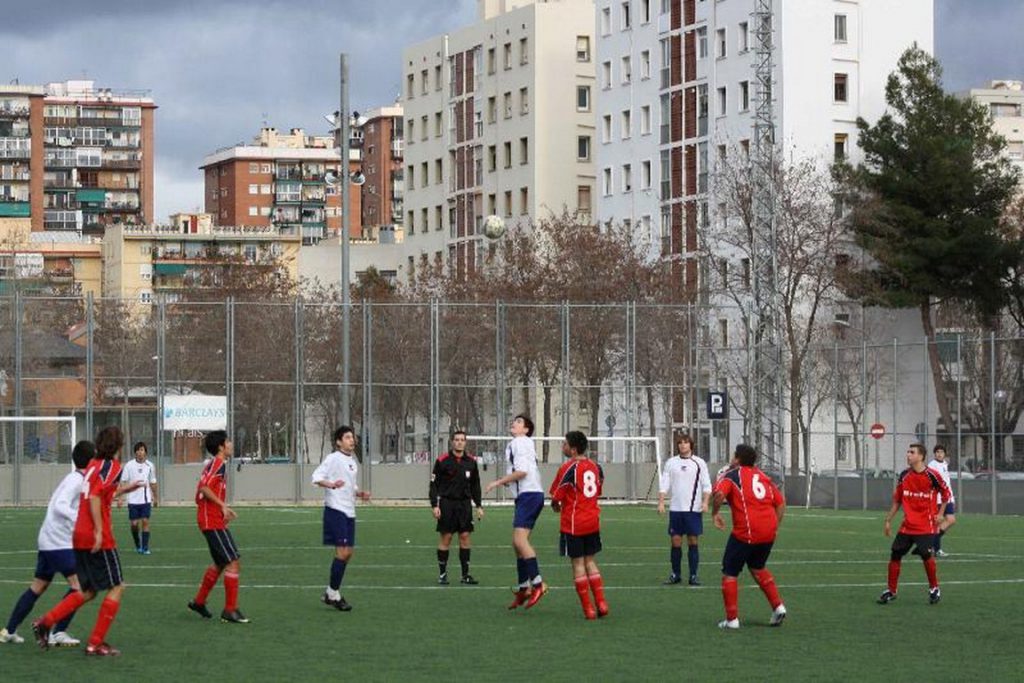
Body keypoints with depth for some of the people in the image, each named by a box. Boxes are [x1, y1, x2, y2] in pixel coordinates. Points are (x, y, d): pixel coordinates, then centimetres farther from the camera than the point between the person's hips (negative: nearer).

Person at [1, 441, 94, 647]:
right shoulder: (76, 480, -15)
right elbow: (60, 506, -28)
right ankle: (58, 633, -11)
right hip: (59, 543, -10)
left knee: (38, 586, 16)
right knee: (78, 585, -12)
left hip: (47, 541, 10)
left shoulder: (74, 479, 14)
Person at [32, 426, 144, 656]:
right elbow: (94, 496, -22)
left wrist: (122, 489, 30)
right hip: (98, 537, -9)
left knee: (88, 591, 17)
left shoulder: (94, 464, 16)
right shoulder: (112, 466, -9)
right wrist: (99, 530, -24)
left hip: (80, 535, 9)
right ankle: (96, 643, -1)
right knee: (117, 587, 1)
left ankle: (45, 622, 8)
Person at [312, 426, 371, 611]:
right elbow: (316, 477, -17)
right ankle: (333, 593, -2)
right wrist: (331, 484, -34)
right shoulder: (333, 459, -8)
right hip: (335, 510, -8)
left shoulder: (353, 461, 17)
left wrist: (360, 493, 9)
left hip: (349, 512, 8)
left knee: (347, 553, 8)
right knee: (342, 552, -12)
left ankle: (331, 593, 18)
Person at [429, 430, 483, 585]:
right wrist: (434, 505, -11)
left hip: (464, 503, 3)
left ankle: (465, 574, 5)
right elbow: (434, 484, -3)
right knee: (445, 538, -2)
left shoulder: (471, 461, 7)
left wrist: (479, 505, 11)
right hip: (447, 503, -3)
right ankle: (442, 574, 6)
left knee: (465, 537, 1)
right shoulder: (442, 461, -4)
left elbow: (475, 485, 16)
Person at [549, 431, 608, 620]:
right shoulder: (595, 467, 6)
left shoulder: (568, 468, -16)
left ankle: (588, 608, 2)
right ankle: (601, 603, 8)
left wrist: (555, 505, 9)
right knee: (590, 561, 15)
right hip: (593, 522, 6)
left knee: (578, 564, 2)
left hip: (573, 524, -6)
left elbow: (556, 497, -12)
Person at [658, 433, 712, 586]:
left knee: (693, 541, -2)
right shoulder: (670, 463, 9)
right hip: (675, 509, 2)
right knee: (676, 542, 3)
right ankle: (675, 574, 12)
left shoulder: (699, 463, 5)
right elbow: (664, 484, 6)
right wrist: (661, 502, -5)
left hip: (694, 509, -2)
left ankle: (693, 575, 3)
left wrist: (705, 502, -11)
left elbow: (706, 485, 2)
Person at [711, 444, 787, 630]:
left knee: (729, 573, 7)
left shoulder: (732, 475, 0)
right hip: (768, 533, 6)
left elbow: (719, 493, -21)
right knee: (757, 568, 28)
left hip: (745, 533, -6)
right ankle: (778, 606, 18)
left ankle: (732, 619, 4)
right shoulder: (763, 477, 18)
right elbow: (781, 503, 17)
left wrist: (715, 513, -6)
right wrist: (775, 527, 20)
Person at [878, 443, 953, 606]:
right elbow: (897, 500, 12)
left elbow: (946, 493, 3)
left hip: (926, 525, -5)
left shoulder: (932, 475, -10)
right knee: (895, 554, 0)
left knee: (926, 555, -13)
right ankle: (891, 591, 12)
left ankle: (934, 589, 8)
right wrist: (888, 520, 11)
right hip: (907, 525, 5)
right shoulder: (904, 475, 4)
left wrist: (940, 514, -5)